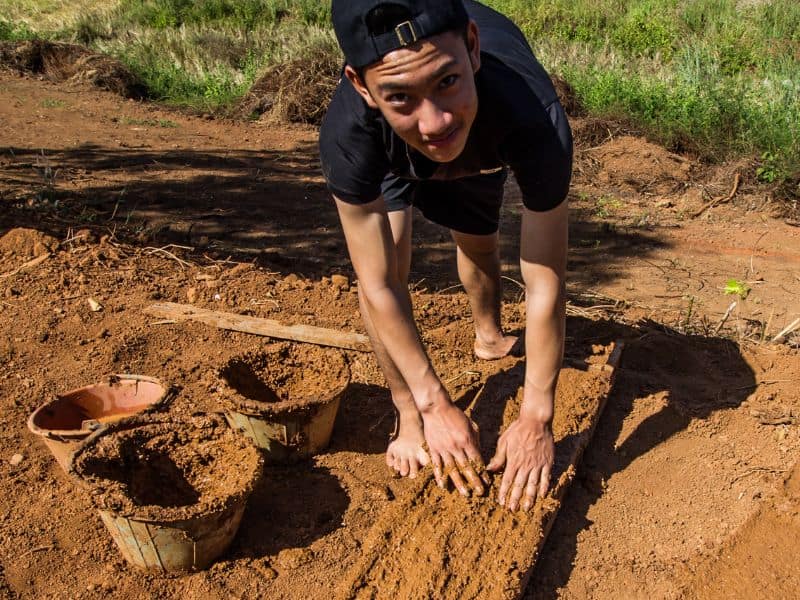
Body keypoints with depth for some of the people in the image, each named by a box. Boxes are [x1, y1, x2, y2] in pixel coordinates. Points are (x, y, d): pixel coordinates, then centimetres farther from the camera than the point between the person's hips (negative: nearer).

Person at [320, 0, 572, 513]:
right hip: (388, 154, -1)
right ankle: (408, 421, -2)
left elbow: (545, 283, -40)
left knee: (478, 241, 19)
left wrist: (537, 419, -36)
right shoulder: (348, 133, -46)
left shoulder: (534, 117, -48)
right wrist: (434, 406, -33)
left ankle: (490, 335, 55)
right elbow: (378, 287, -37)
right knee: (388, 255, -22)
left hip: (483, 145, 1)